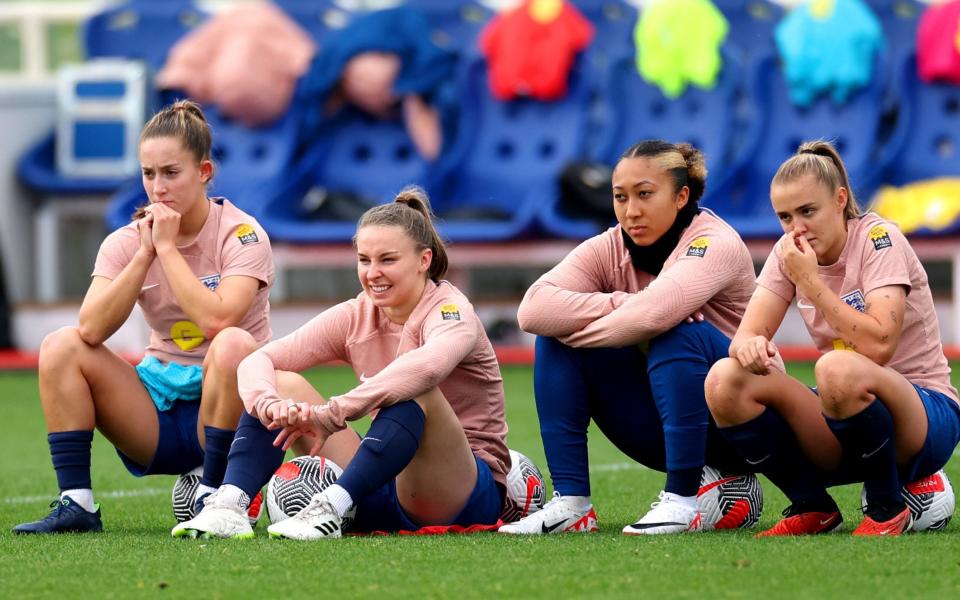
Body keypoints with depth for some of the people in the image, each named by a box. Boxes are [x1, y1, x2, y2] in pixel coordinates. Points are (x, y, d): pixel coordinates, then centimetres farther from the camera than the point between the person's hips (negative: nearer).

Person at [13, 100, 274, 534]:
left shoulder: (241, 234, -10)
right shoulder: (126, 242, 2)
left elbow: (216, 320, -28)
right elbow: (92, 329, -14)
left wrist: (167, 246, -19)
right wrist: (144, 254, -17)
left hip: (223, 399, -4)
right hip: (158, 409, 4)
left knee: (233, 345, -35)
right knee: (61, 345, -13)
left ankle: (213, 499, -23)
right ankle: (76, 504, -18)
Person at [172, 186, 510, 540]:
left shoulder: (451, 312, -14)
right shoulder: (355, 317, 3)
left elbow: (427, 365, -40)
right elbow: (257, 361, -5)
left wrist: (331, 415, -44)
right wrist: (269, 404, -29)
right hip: (383, 492, 6)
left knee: (413, 390, -33)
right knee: (282, 383, -4)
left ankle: (330, 509, -41)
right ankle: (228, 504, -23)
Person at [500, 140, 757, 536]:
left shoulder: (715, 243, -18)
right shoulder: (609, 248, -3)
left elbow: (654, 315, -37)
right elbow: (534, 309, -20)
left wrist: (576, 329, -21)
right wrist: (624, 305, -27)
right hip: (660, 430, 6)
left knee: (677, 333, -33)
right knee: (555, 339, -10)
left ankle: (682, 502, -26)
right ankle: (569, 504, -15)